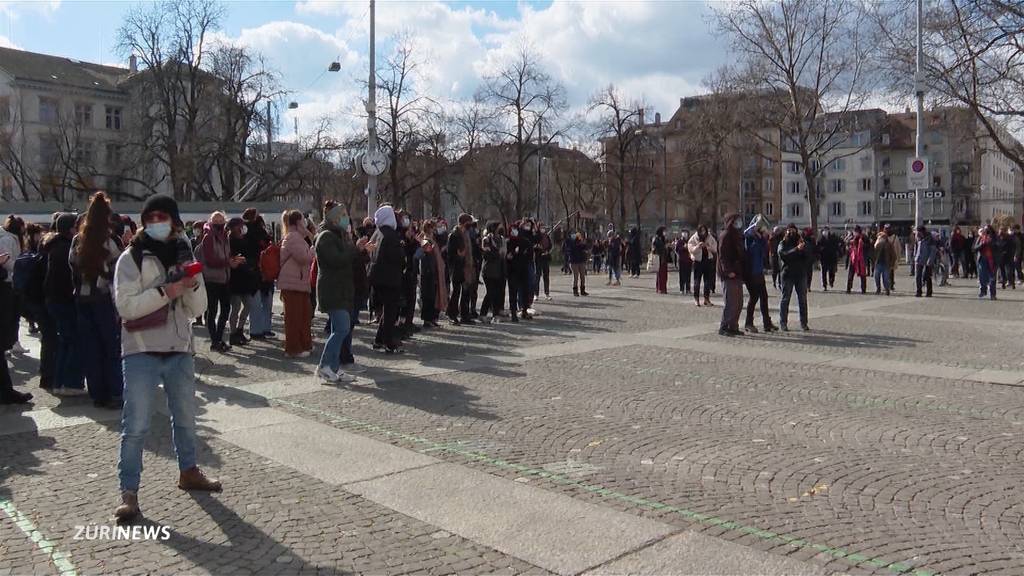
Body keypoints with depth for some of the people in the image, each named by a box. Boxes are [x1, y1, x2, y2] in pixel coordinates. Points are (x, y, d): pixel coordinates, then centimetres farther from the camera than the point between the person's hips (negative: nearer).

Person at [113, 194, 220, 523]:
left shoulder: (183, 256, 10)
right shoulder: (131, 258, -3)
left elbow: (198, 309, 7)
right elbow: (125, 305, -15)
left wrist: (192, 284, -12)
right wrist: (165, 291, -24)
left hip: (180, 349, 5)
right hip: (142, 351, -5)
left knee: (185, 417, 18)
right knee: (136, 426, -5)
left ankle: (188, 472, 35)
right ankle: (129, 493, 3)